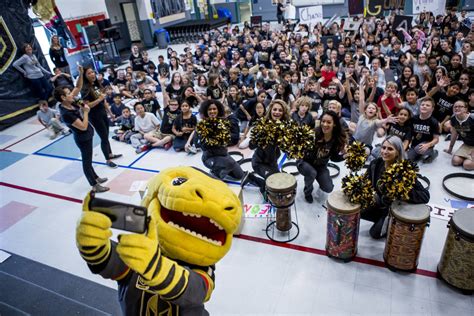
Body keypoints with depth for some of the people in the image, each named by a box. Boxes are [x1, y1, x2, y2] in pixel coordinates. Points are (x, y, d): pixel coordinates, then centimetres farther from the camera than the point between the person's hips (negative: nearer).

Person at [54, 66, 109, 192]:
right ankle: (95, 186, 17)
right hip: (83, 138, -9)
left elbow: (78, 87, 3)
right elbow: (83, 127, -30)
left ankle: (96, 178, 42)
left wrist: (81, 74, -11)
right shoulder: (66, 114, -30)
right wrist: (86, 111, -21)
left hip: (87, 135, 9)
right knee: (87, 161, 4)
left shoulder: (70, 103, -6)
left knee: (87, 159, 24)